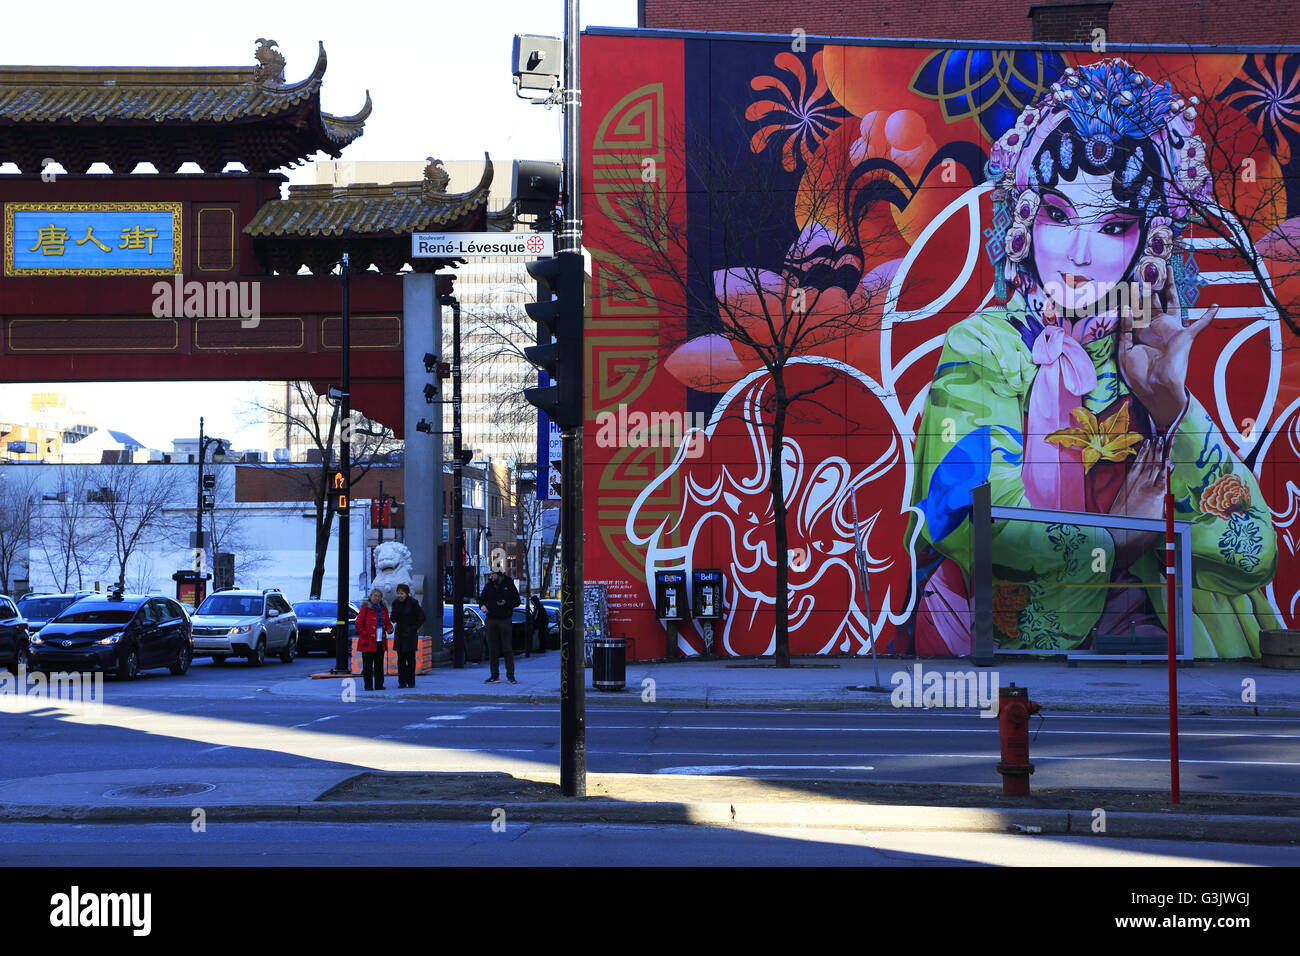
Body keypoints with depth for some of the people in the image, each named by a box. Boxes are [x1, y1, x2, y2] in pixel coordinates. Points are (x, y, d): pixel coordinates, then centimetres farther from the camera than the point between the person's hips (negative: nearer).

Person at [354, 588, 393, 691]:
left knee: (379, 664, 8)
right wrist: (364, 635, -12)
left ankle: (379, 685, 13)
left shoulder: (383, 609, 13)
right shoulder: (365, 608, -4)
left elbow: (387, 622, 21)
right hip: (368, 642, -5)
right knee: (368, 665, -4)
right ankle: (368, 685, 0)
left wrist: (389, 628, 0)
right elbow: (358, 623, -6)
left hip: (380, 642, 6)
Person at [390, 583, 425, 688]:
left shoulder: (413, 603, -7)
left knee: (410, 658, -4)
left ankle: (411, 682, 1)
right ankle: (402, 682, 3)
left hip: (411, 635, -4)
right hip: (400, 635, 4)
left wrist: (414, 628, -6)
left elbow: (421, 617, -1)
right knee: (401, 659, 1)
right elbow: (393, 619, 4)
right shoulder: (396, 603, 5)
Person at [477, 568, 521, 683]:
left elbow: (517, 601, 2)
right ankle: (495, 676, 9)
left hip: (504, 620, -3)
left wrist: (506, 603, -15)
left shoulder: (509, 585, 0)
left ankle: (510, 675, 2)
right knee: (492, 649, 3)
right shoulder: (489, 586, 8)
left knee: (507, 648, -4)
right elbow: (482, 599, 18)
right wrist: (482, 605, -4)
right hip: (491, 620, 3)